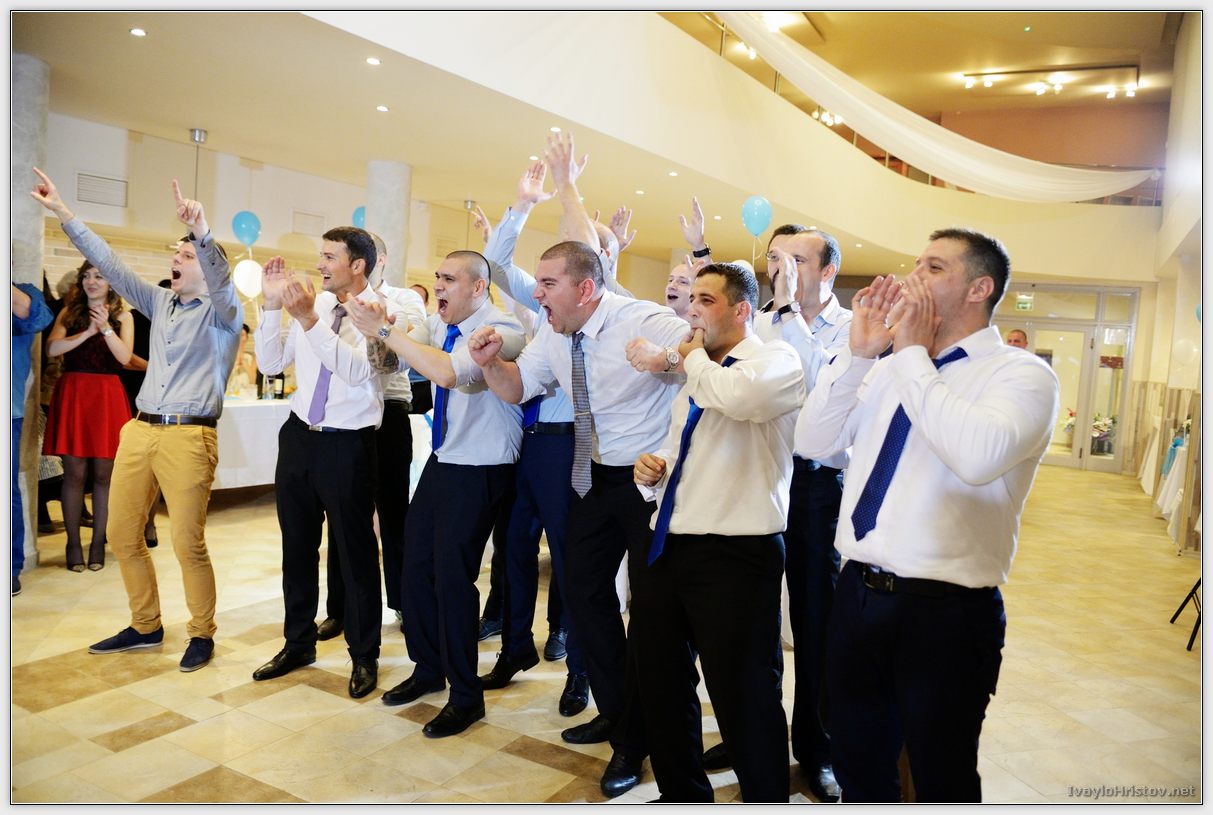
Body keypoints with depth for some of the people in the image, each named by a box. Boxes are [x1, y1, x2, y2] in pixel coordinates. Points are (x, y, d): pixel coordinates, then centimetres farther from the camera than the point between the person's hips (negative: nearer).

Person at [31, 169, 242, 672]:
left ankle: (201, 635, 12)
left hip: (188, 436, -7)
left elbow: (219, 277, -21)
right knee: (121, 533, 11)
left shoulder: (221, 311, -1)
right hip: (140, 430, 7)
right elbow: (111, 264, 16)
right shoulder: (161, 303, 17)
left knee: (188, 543, -6)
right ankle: (145, 627, 27)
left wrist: (201, 231, -40)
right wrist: (63, 213, 11)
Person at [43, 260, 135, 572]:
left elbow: (125, 357, -4)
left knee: (103, 473, 2)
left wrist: (106, 328, -16)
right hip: (72, 393, 0)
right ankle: (73, 543, 10)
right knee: (74, 473, 1)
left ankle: (98, 542, 11)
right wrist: (88, 332, -15)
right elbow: (52, 349, -5)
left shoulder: (123, 316, 9)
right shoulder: (69, 312, 11)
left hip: (107, 396, 0)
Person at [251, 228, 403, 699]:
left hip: (348, 444, -6)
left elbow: (357, 370, -26)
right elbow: (270, 364, 4)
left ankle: (364, 657, 24)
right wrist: (273, 307, -6)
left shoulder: (383, 312, -11)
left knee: (355, 550, 5)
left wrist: (310, 320, -30)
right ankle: (298, 643, 37)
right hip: (299, 435, 6)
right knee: (296, 545, 18)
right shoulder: (311, 304, 4)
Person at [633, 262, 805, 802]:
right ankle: (681, 794, 40)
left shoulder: (775, 359, -8)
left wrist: (696, 358, -11)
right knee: (660, 684, 19)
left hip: (737, 555, -8)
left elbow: (738, 396, -31)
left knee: (743, 699, 2)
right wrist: (653, 467, 5)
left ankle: (766, 800, 25)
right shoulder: (697, 376, 17)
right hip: (671, 547, 9)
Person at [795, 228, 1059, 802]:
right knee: (857, 772, 23)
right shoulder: (886, 369, 8)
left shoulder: (1022, 374, -10)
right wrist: (859, 351, -8)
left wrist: (912, 355, -19)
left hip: (946, 611, -5)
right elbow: (812, 442, 2)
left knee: (941, 780, 16)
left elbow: (976, 456, -30)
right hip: (857, 591, 5)